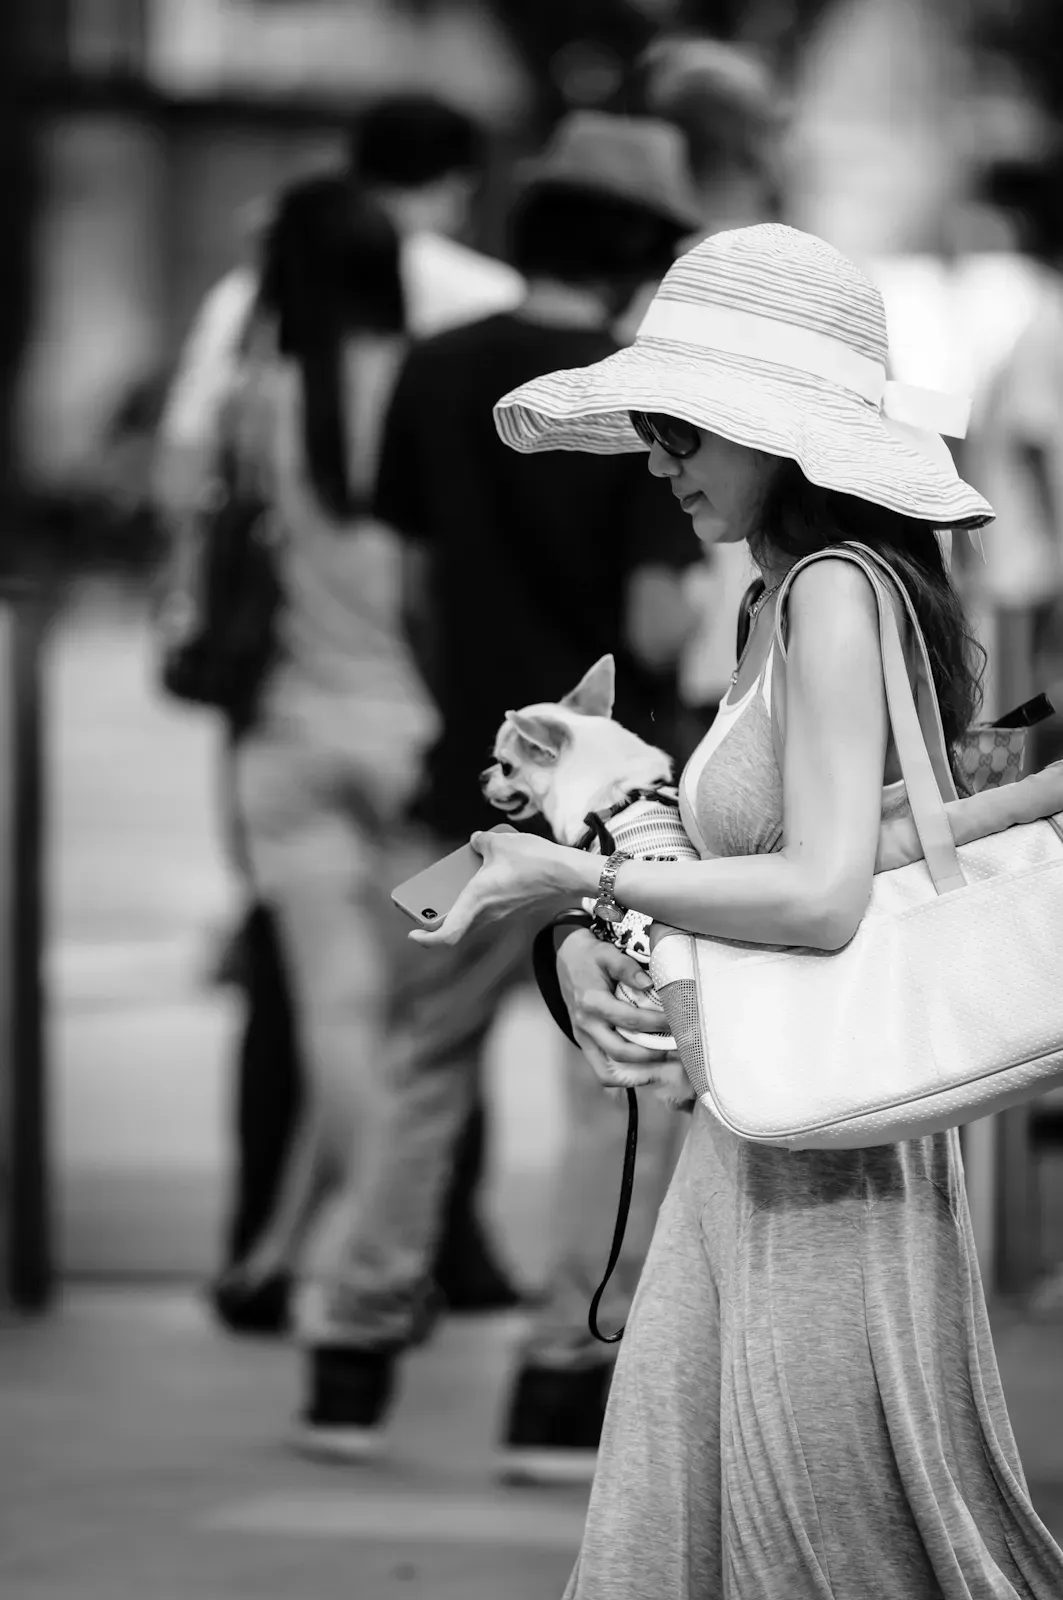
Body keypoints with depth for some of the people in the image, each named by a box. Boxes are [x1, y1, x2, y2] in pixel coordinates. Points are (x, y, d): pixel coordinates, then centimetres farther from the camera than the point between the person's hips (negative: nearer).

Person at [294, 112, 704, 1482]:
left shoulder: (437, 375, 1)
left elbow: (412, 585, 7)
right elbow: (654, 631, -17)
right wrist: (690, 584, 4)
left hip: (470, 788, 5)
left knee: (423, 1063, 16)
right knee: (626, 1088, 4)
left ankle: (352, 1366, 18)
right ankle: (564, 1389, 1)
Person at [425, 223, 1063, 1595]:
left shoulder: (840, 596, -16)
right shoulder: (775, 605, 13)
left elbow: (821, 896, -25)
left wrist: (577, 881, -15)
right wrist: (588, 951, -2)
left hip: (829, 1157, -9)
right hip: (746, 1146, 9)